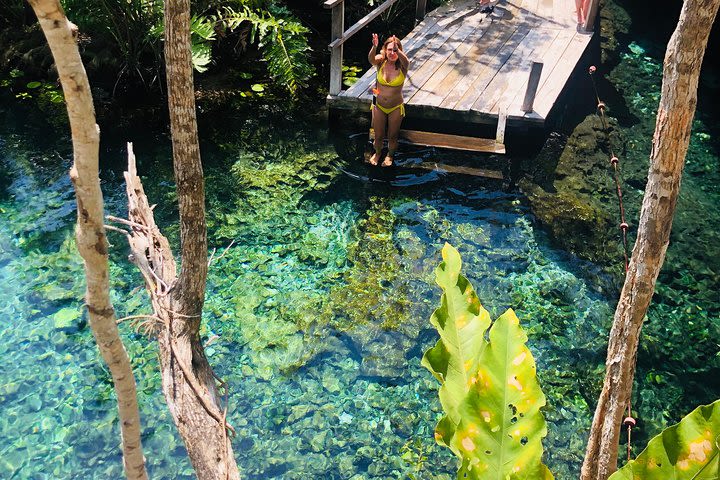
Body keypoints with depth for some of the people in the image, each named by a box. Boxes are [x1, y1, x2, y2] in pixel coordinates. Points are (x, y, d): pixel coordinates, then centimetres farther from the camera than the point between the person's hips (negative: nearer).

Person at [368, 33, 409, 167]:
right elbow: (371, 59, -38)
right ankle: (377, 153, 47)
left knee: (392, 136, 15)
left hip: (396, 108, -1)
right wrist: (374, 47, -61)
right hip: (379, 106, 1)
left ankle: (390, 155, 46)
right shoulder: (381, 62, -15)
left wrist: (398, 50, -64)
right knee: (378, 135, 15)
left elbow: (406, 61, -43)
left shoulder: (402, 65, -18)